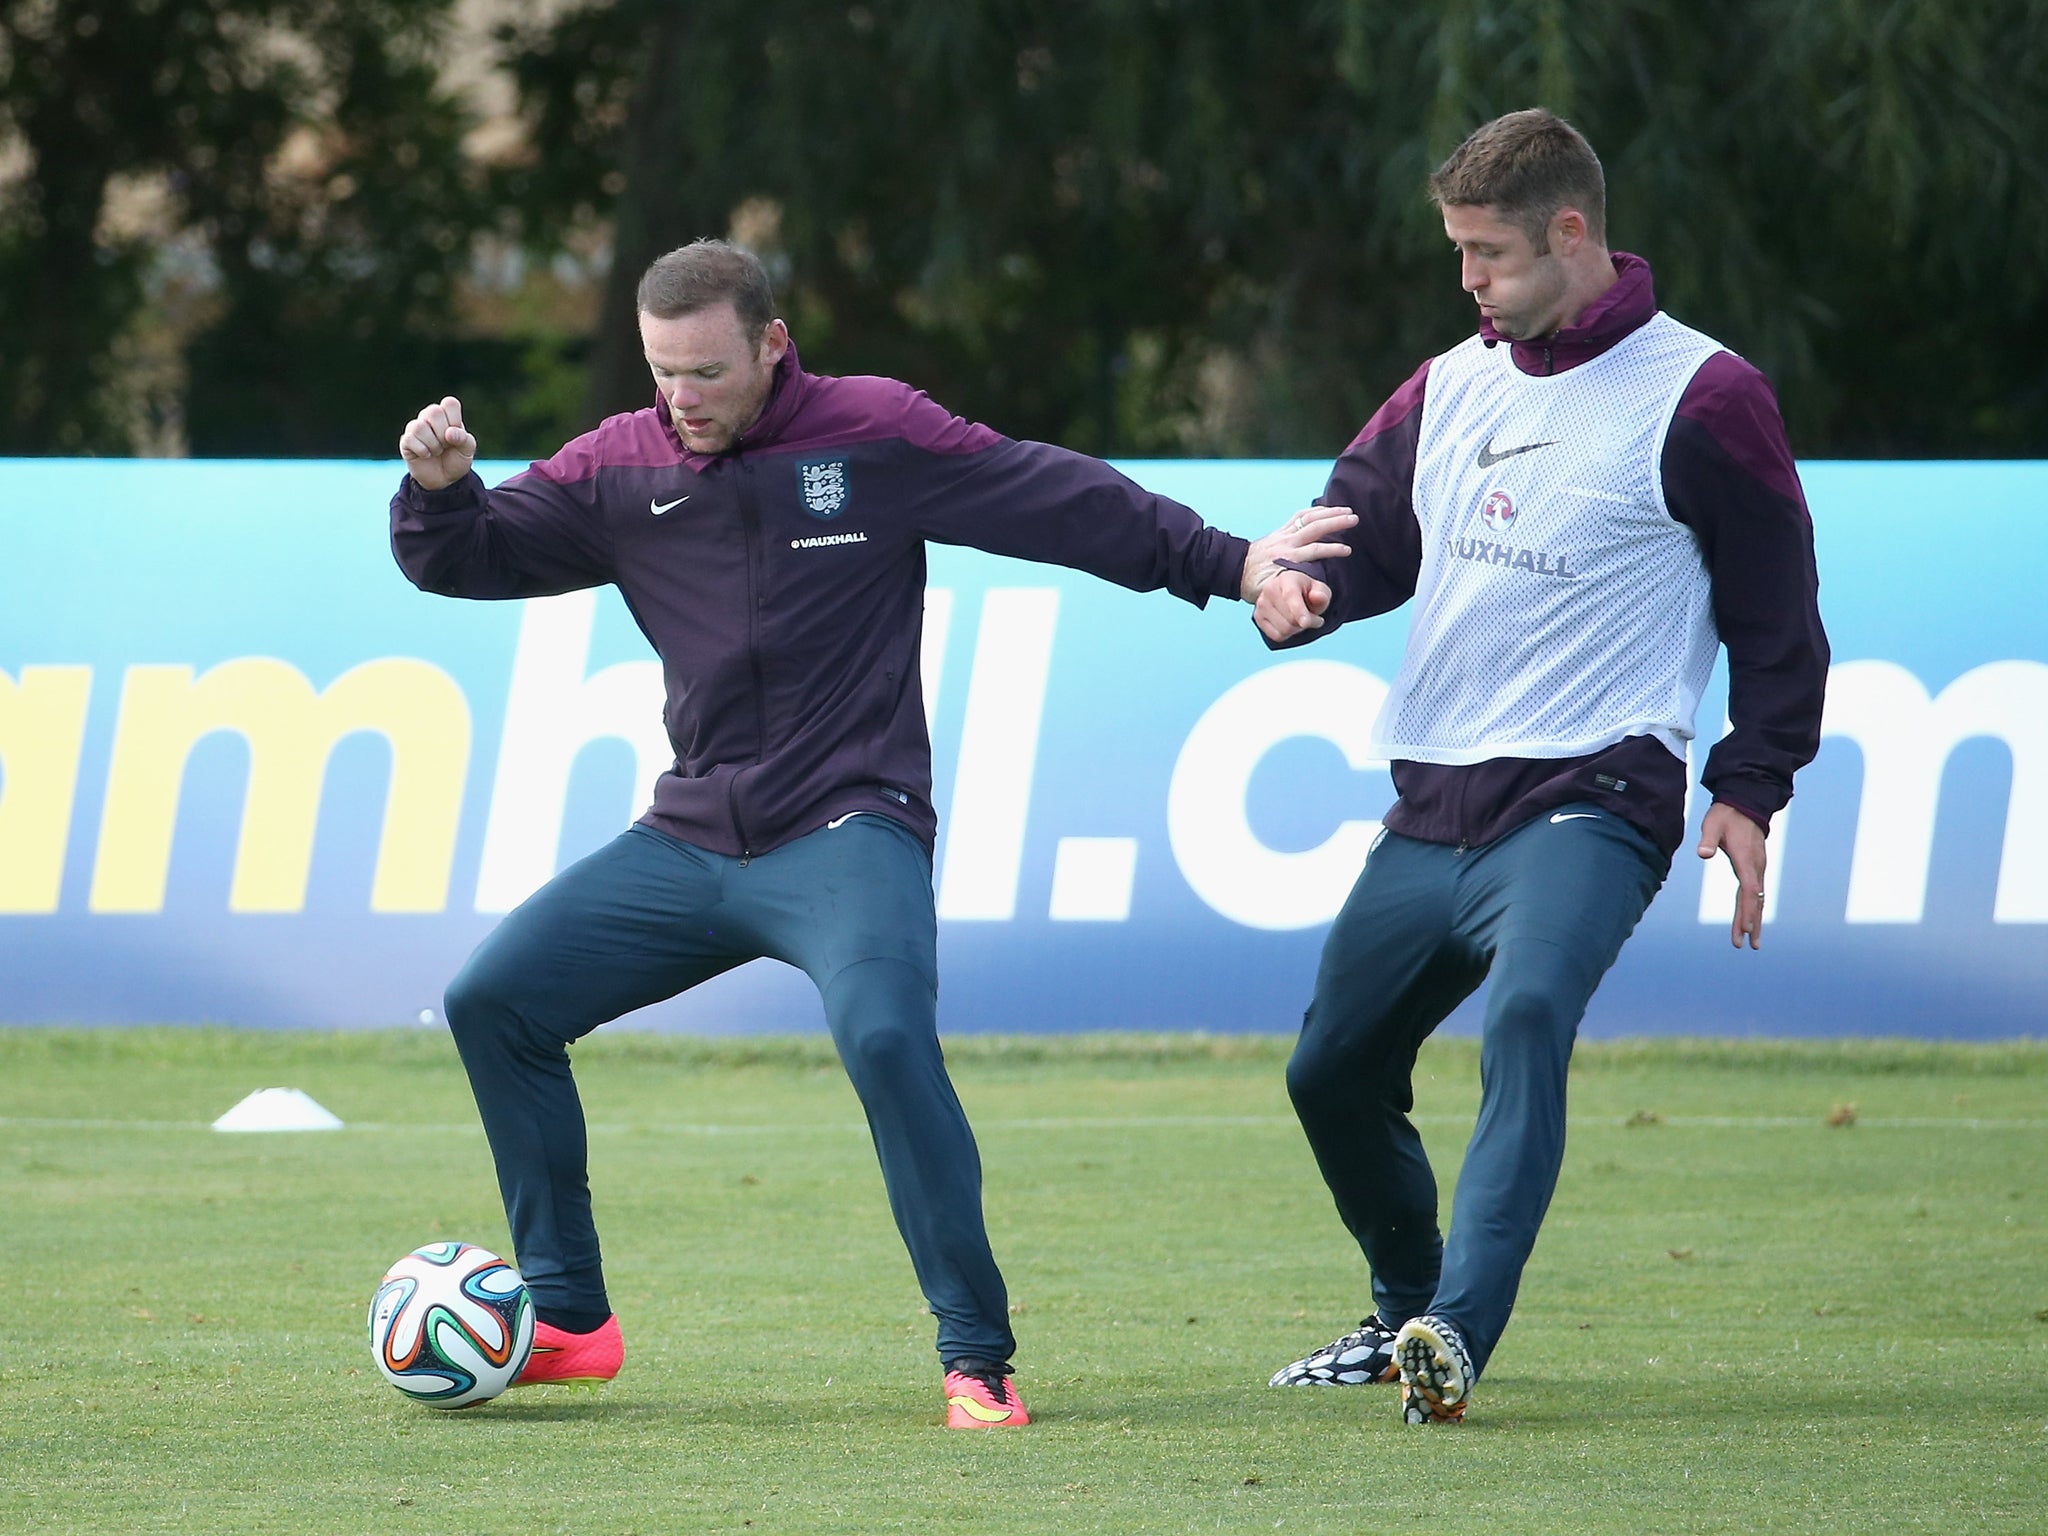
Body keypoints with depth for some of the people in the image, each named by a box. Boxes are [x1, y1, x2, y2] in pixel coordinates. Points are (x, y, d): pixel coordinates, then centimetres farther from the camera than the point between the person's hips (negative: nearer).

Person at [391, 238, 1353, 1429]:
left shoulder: (878, 436, -5)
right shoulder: (622, 468, 5)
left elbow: (1060, 502, -2)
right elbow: (464, 561, 9)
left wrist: (1227, 564, -3)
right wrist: (439, 487, -13)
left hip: (849, 833, -5)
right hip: (690, 840, 6)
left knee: (886, 1037, -30)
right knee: (495, 1001, 0)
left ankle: (979, 1359, -21)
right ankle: (568, 1321, 11)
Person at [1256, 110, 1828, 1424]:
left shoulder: (1699, 399, -5)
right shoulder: (1450, 388, 13)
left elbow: (1776, 608, -1)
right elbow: (1364, 524, 16)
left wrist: (1750, 792, -7)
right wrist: (1297, 586, -8)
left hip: (1593, 799, -7)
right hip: (1434, 806, 7)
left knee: (1528, 1017, -32)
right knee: (1334, 1071, 12)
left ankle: (1458, 1332, -42)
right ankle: (1406, 1311, 36)